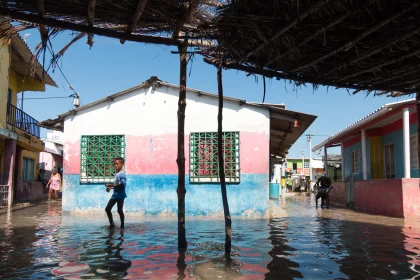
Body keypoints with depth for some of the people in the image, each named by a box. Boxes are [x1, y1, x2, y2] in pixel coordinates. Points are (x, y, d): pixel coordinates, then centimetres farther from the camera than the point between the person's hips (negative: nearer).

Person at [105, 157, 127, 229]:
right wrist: (110, 188, 7)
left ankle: (122, 225, 14)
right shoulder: (116, 174, 12)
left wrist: (111, 185, -23)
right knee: (107, 209, 7)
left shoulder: (122, 174, -14)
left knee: (119, 210, 0)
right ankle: (111, 223, 19)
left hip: (120, 195, -8)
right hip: (115, 194, 8)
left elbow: (122, 184, -25)